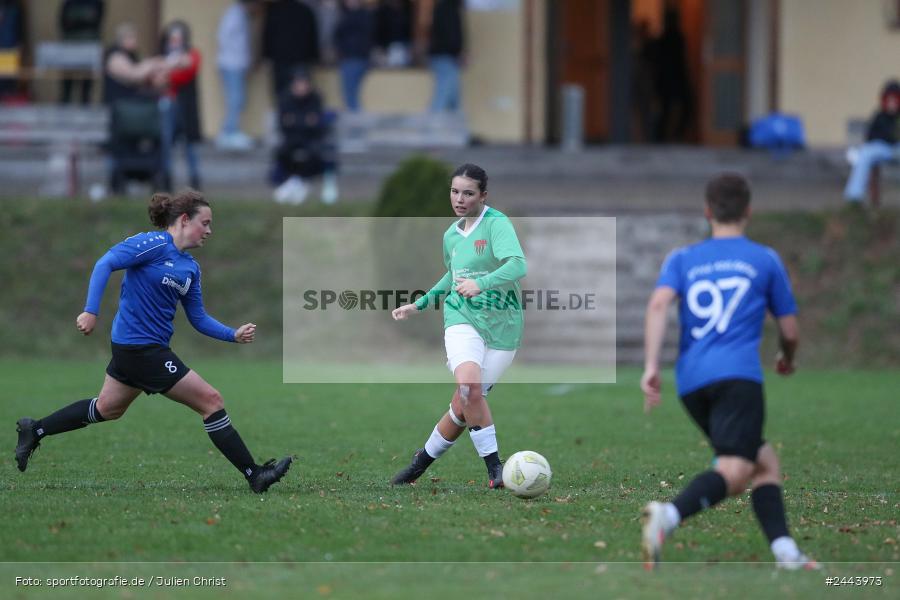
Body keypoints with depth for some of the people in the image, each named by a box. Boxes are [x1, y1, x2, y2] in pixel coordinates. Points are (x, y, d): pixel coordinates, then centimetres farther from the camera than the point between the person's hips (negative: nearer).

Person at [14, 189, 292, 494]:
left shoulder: (190, 268, 11)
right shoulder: (154, 244, -15)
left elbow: (198, 318, 15)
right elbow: (105, 264, -20)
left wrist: (234, 335, 2)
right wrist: (91, 311, -29)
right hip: (141, 348, -10)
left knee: (107, 409, 25)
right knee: (211, 401, -8)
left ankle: (34, 431, 38)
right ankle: (254, 475, -3)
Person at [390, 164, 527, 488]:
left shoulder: (496, 223, -10)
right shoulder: (451, 235, 11)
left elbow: (518, 265, -27)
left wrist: (482, 283, -41)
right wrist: (420, 304, 27)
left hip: (502, 327, -3)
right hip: (463, 320, 3)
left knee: (464, 406, -2)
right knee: (469, 386, -26)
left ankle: (424, 459, 23)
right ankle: (494, 467, -18)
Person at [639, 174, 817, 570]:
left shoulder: (682, 259, 19)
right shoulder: (765, 260, 15)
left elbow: (659, 303, -1)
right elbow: (789, 331, 18)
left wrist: (651, 366, -7)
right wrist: (787, 359, 41)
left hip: (691, 381, 5)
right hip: (738, 374, -5)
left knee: (765, 463, 18)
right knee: (734, 471, -20)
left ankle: (785, 552, 6)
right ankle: (669, 515, -46)